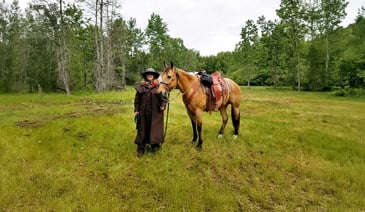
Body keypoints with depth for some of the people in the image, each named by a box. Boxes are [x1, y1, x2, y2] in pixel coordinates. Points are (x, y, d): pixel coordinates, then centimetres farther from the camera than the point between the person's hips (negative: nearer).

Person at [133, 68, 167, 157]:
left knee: (155, 129, 7)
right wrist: (136, 111, 1)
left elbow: (164, 97, 4)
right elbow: (137, 99, 5)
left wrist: (163, 105, -14)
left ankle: (155, 145, 25)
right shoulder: (141, 86, 2)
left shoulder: (159, 86, 0)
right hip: (143, 112, 1)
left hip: (155, 112, -1)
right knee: (142, 129, 5)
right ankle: (141, 148, 13)